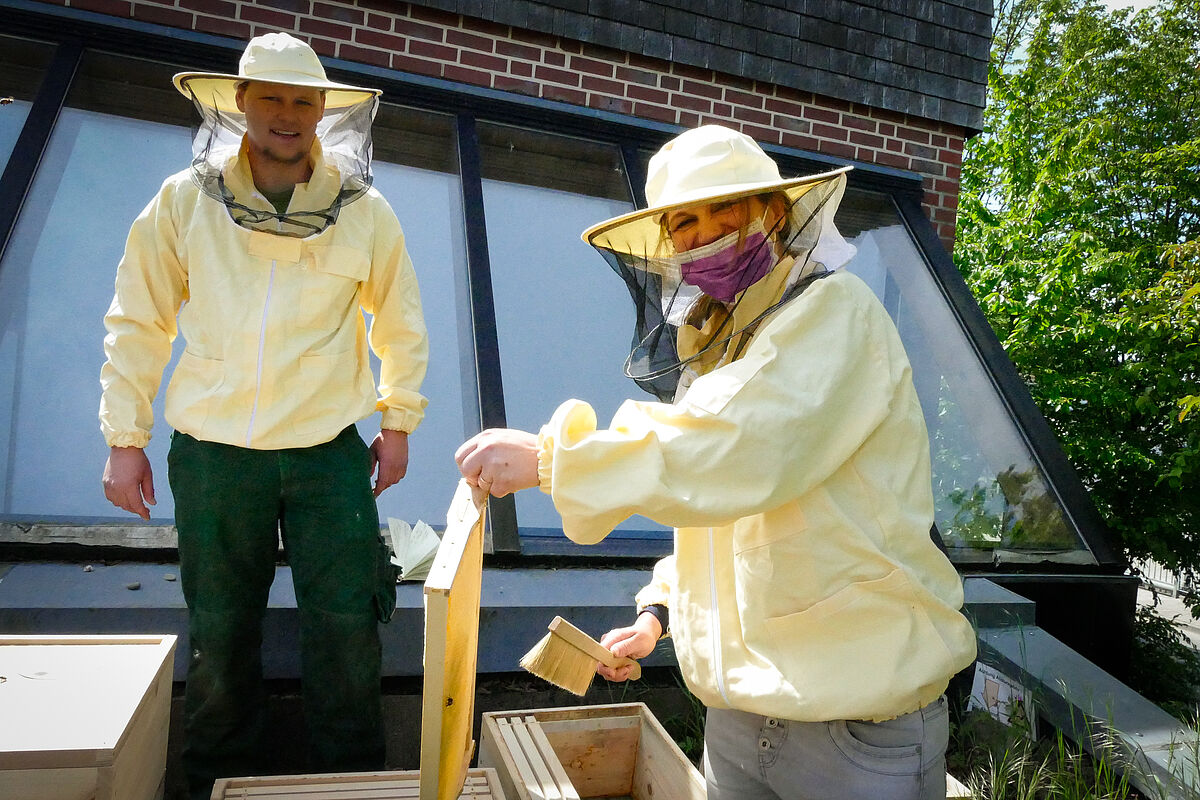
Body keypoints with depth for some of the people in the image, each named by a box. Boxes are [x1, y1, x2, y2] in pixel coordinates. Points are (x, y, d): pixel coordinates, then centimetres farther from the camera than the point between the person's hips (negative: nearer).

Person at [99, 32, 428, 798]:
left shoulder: (366, 212, -1)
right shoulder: (185, 201, -1)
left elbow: (402, 325, 9)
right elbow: (137, 324, 5)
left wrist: (399, 421, 7)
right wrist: (125, 437, 4)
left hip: (327, 449, 0)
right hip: (213, 450, 1)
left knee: (347, 625, 4)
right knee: (219, 631, 14)